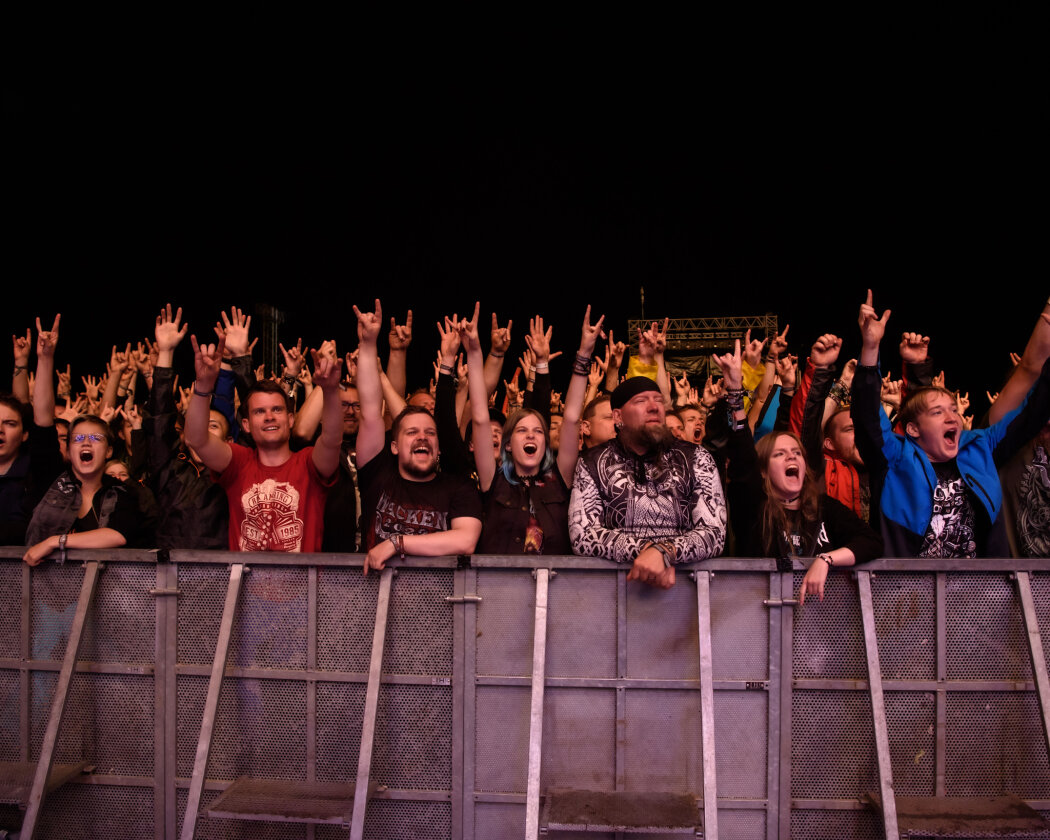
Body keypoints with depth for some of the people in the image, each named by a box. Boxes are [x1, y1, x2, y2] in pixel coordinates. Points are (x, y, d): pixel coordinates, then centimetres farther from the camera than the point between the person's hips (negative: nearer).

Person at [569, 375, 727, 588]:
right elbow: (581, 536, -5)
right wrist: (646, 549, -16)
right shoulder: (592, 464, 6)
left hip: (683, 576, 1)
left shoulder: (696, 459, 8)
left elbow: (715, 533, -1)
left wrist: (664, 553, -20)